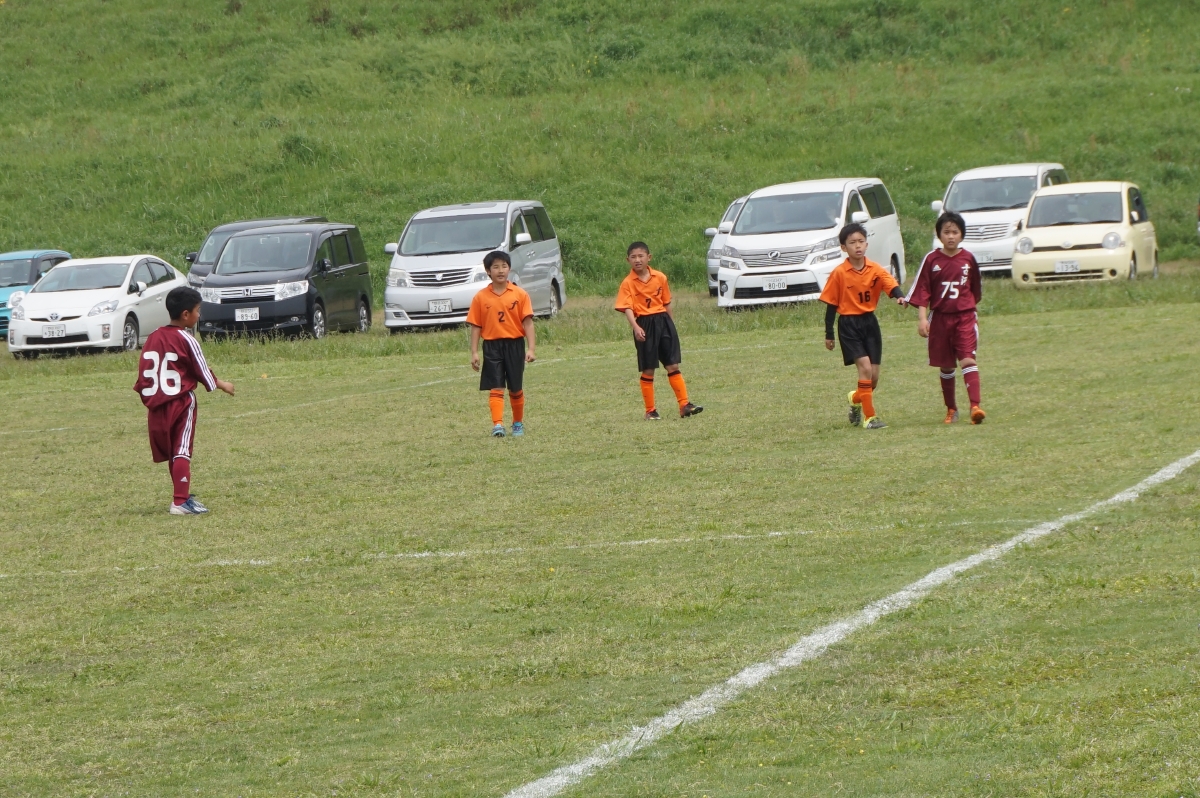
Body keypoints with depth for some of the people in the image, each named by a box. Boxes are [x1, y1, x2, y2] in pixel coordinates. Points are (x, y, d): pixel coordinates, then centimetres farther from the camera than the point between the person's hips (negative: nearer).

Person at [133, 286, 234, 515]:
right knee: (181, 452, -4)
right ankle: (180, 501, -11)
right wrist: (223, 385, 12)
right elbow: (203, 372, -4)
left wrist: (147, 396, 17)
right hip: (181, 402, -6)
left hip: (156, 406, 6)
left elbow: (143, 372, 8)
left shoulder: (153, 338, 7)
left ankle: (183, 496, 27)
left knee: (170, 452, 15)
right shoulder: (187, 341, -11)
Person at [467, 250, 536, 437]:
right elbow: (476, 326, 3)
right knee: (495, 388, -9)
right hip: (492, 346, -1)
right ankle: (497, 425, -16)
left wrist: (531, 348, -9)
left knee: (516, 388, 11)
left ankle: (518, 423, 27)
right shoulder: (481, 298, 1)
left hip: (514, 344, 1)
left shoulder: (520, 295, 0)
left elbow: (528, 323, -2)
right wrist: (474, 352, -2)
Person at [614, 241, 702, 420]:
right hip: (644, 325, -3)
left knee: (673, 366, 2)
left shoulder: (660, 278, 5)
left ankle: (684, 405, 3)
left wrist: (672, 324, 16)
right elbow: (627, 308, -16)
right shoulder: (628, 283, -6)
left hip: (663, 321, 3)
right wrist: (635, 327, -32)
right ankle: (650, 411, 11)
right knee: (648, 370, 3)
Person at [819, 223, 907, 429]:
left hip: (870, 322, 4)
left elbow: (891, 285, -14)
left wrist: (900, 297, -38)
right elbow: (831, 304, -2)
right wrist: (829, 334, -2)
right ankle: (869, 417, -10)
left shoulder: (875, 269, 0)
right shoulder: (839, 273, -7)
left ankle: (856, 399, 38)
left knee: (874, 376, 6)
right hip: (849, 325, -4)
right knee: (865, 368, -17)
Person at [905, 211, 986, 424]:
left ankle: (975, 406, -24)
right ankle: (951, 409, 23)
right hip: (940, 318, 1)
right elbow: (922, 291, -3)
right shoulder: (931, 260, -3)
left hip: (965, 316, -1)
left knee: (968, 359, -15)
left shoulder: (968, 259, 2)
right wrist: (922, 318, -11)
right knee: (946, 366, 10)